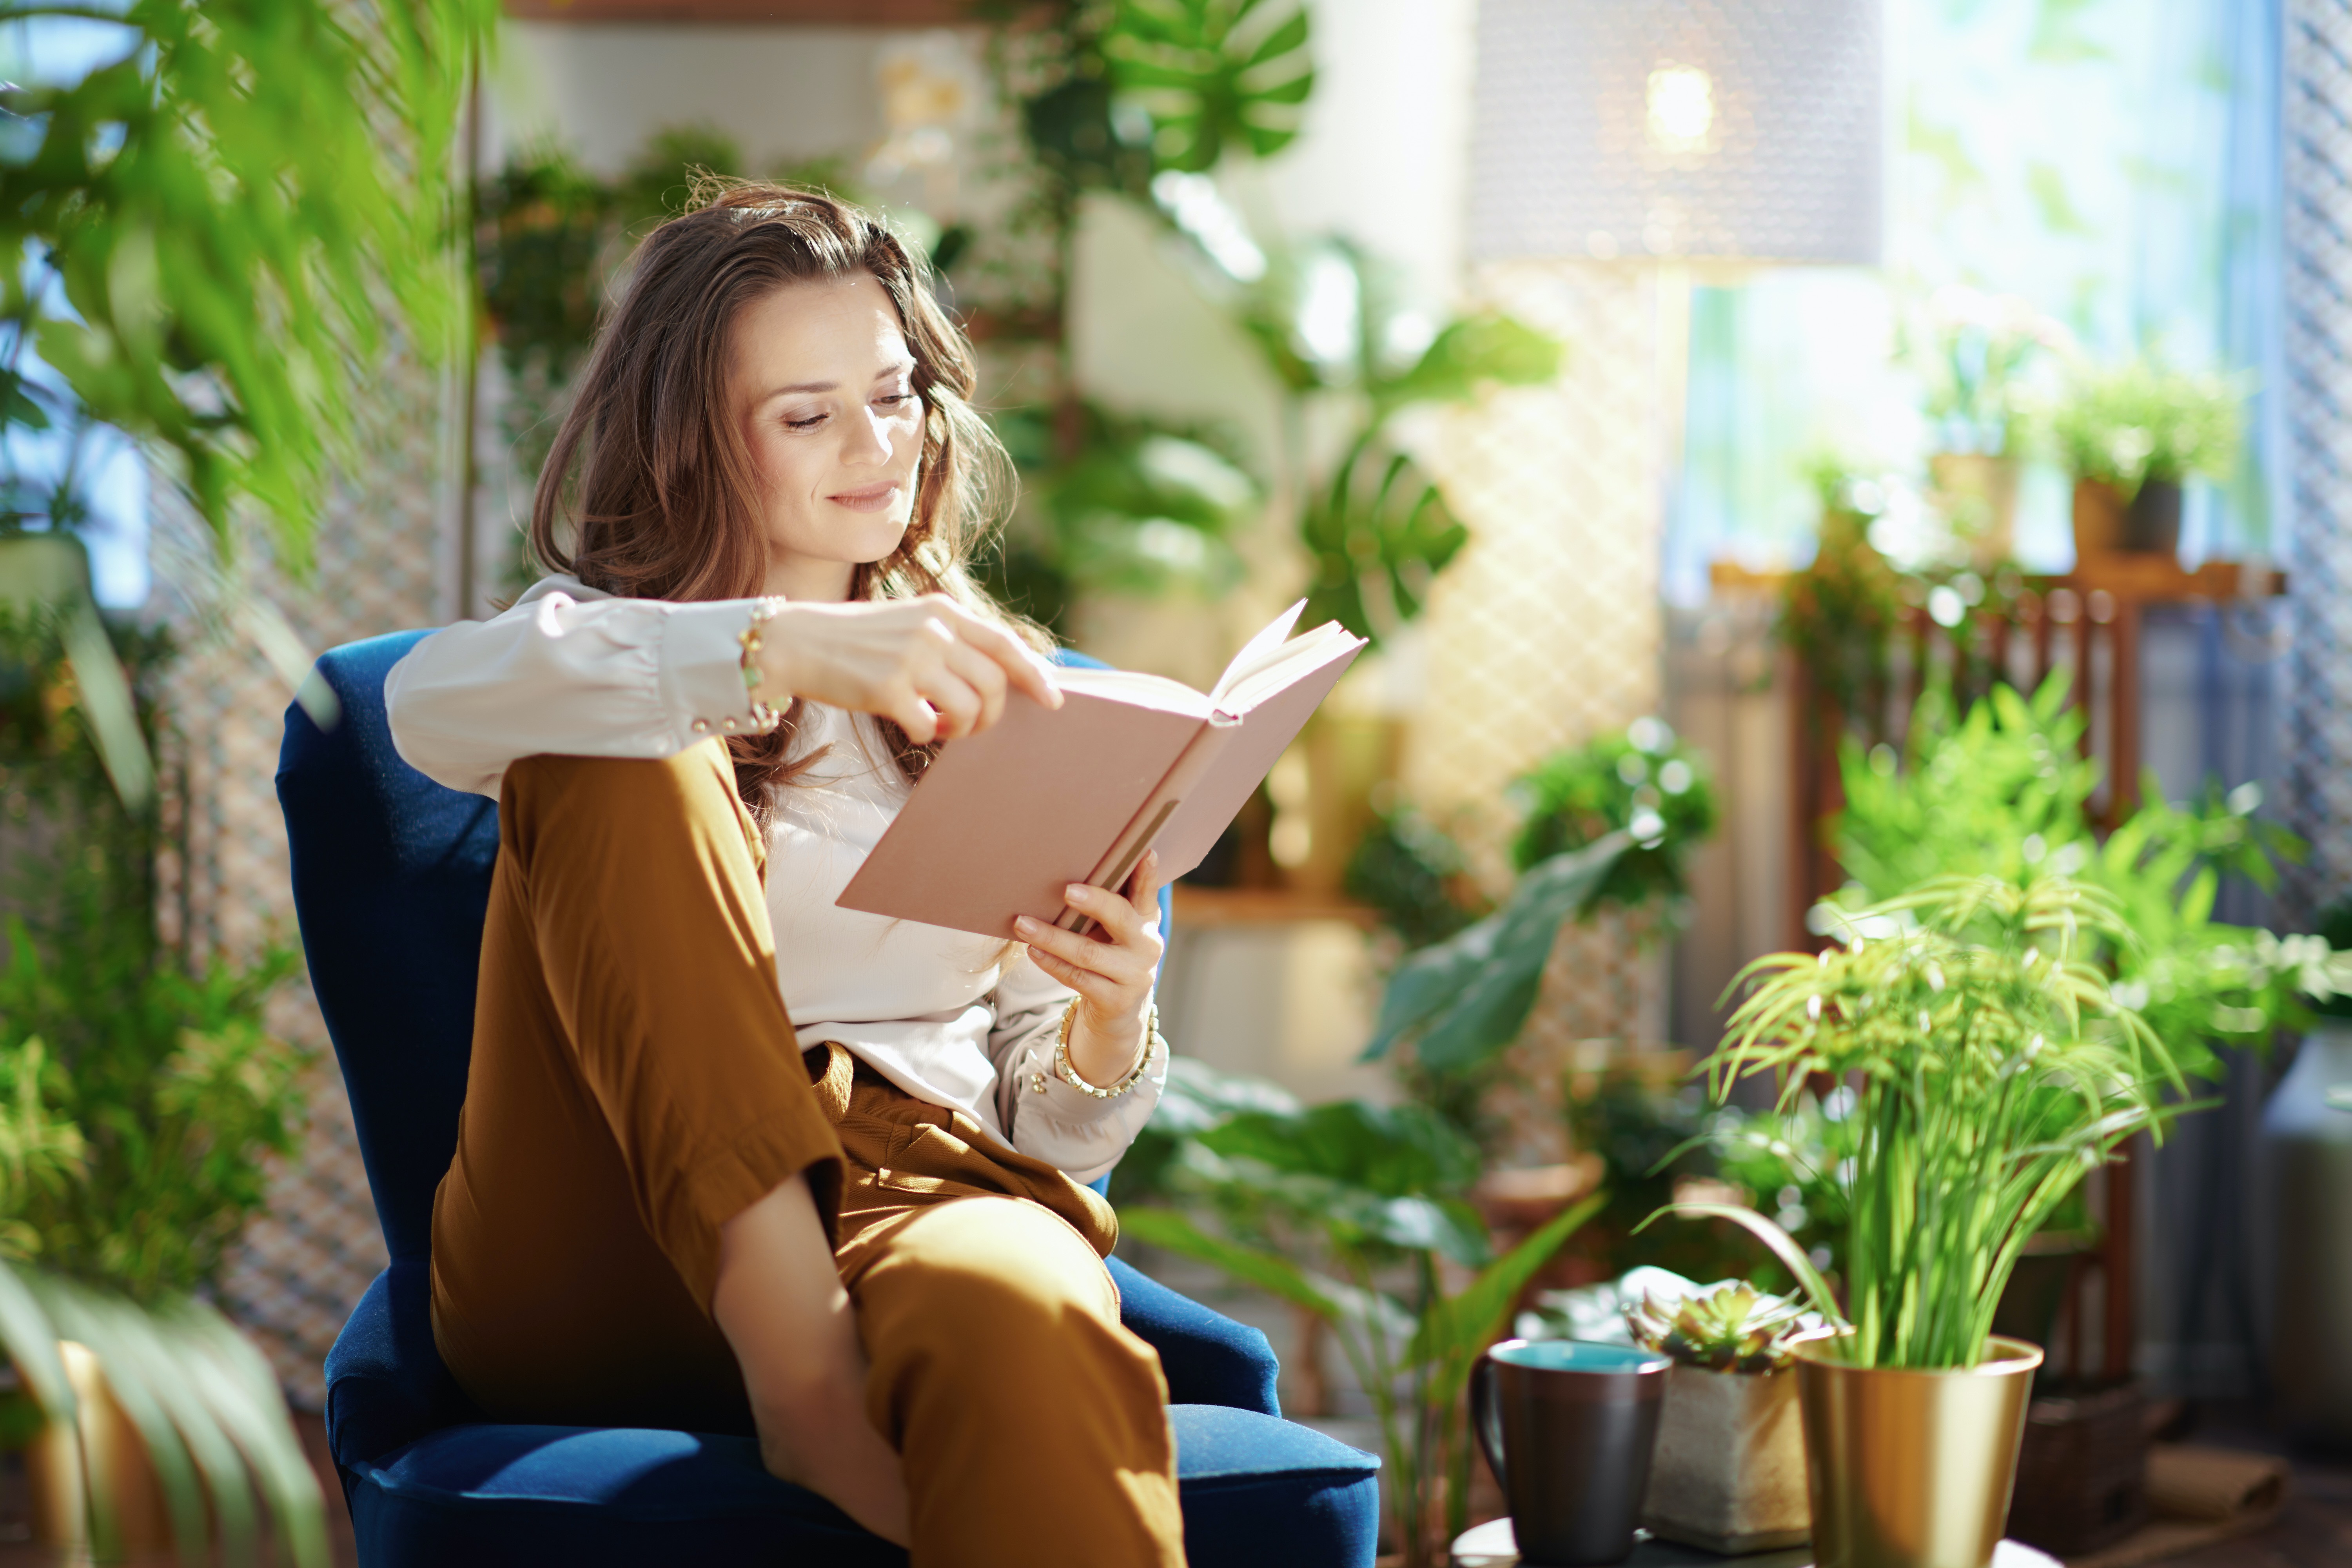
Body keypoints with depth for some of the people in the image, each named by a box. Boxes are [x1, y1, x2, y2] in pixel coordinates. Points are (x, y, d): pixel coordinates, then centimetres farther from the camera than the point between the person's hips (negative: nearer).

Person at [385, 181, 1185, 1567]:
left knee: (1020, 1317, -39)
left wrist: (1108, 1028, -7)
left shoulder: (985, 699, 23)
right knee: (613, 761, -26)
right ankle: (792, 1354, -32)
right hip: (615, 1251, 0)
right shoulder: (610, 643, 15)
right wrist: (786, 648, -28)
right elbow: (436, 702, -13)